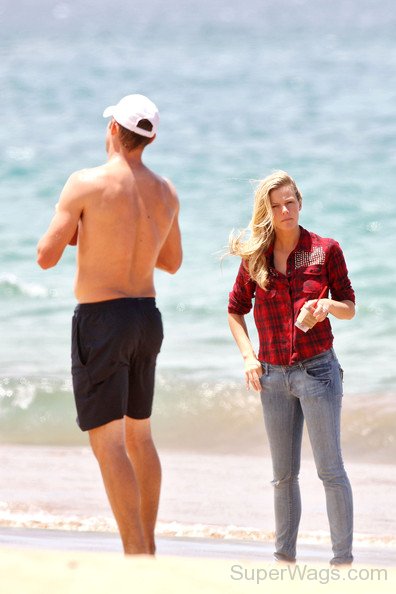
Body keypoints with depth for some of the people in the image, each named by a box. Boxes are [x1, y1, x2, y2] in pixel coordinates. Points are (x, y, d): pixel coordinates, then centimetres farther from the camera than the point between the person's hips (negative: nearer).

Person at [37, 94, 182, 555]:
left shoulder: (86, 184, -15)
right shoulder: (166, 193, 5)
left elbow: (46, 257, -14)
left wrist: (74, 229, 7)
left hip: (101, 319, -7)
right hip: (147, 316, 7)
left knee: (107, 442, -6)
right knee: (139, 435, 20)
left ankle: (136, 555, -12)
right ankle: (147, 547, 27)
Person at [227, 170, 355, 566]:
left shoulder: (325, 250, -3)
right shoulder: (255, 257, 4)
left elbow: (349, 307, 4)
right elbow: (235, 310, 15)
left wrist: (328, 305, -18)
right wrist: (248, 355, 2)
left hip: (317, 370, -3)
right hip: (273, 375, 3)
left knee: (330, 469, -6)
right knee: (283, 474, 12)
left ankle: (343, 559, -3)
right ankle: (284, 556, 22)